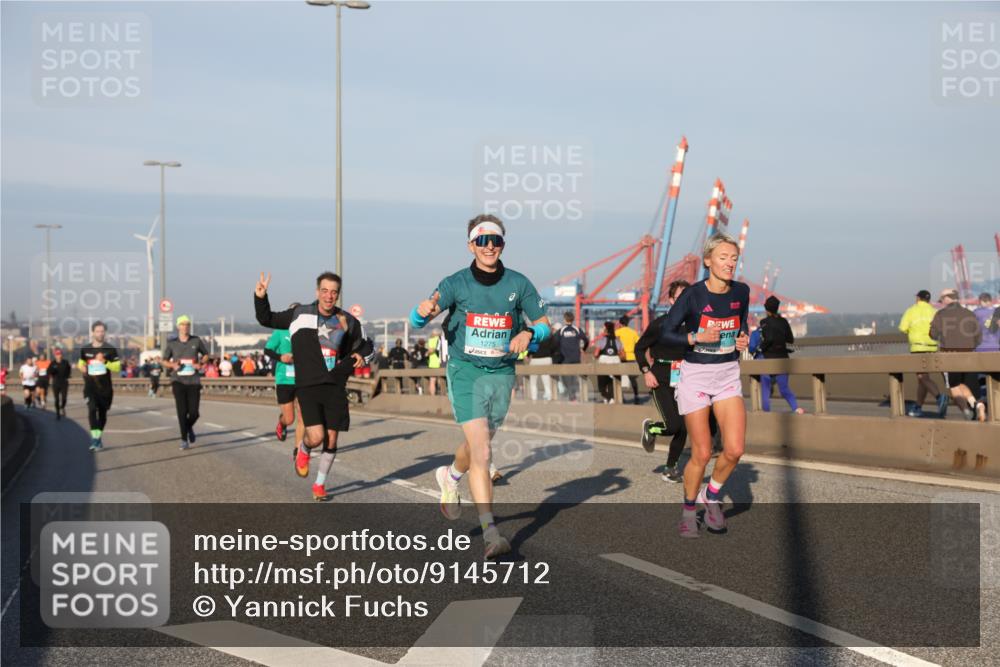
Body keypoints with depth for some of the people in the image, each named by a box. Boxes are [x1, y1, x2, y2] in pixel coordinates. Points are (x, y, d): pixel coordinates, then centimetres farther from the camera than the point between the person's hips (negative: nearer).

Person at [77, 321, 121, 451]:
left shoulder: (110, 350, -2)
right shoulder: (85, 350, 5)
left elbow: (117, 367, -7)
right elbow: (81, 363, 23)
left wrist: (105, 362, -21)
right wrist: (82, 367, 0)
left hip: (105, 387, 0)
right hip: (90, 386, 0)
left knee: (102, 412, 10)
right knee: (92, 409, -20)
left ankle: (98, 437, 29)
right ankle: (95, 438, -23)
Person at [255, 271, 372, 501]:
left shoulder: (348, 321, 8)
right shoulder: (301, 314, 3)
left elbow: (364, 344, 24)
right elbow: (266, 319, 12)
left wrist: (361, 355, 3)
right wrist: (260, 298, -4)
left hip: (336, 387, 2)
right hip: (308, 385, -2)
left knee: (331, 439, 2)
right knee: (316, 436, -17)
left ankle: (320, 484, 23)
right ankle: (303, 451, 21)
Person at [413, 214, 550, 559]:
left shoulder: (518, 283, 1)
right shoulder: (456, 283, -6)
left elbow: (543, 324, 8)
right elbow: (418, 319, -15)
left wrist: (528, 334, -15)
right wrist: (424, 311, -39)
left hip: (502, 373, 4)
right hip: (465, 373, -3)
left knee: (476, 445, 20)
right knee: (482, 453, -14)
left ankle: (450, 477, 54)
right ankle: (490, 533, -12)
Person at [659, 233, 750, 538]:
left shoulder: (741, 292, -1)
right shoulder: (692, 295, -14)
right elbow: (666, 333, -9)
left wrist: (743, 338, -3)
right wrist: (697, 337, -23)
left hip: (728, 375, 4)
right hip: (695, 375, -4)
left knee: (735, 449, -9)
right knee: (702, 453, -3)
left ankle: (712, 496, 19)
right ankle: (689, 510, 20)